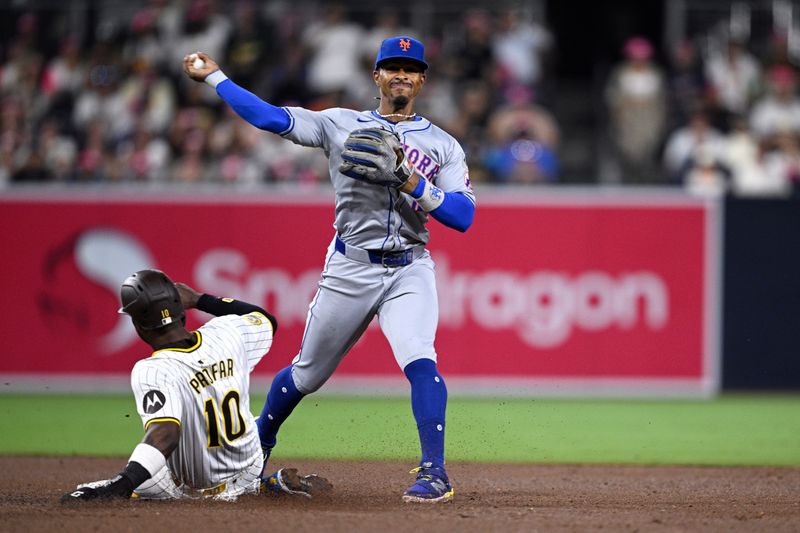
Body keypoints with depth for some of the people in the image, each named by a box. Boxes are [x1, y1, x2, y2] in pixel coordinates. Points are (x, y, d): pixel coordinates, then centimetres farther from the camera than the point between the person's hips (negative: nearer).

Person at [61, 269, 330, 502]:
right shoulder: (226, 333, -14)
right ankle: (275, 483, 8)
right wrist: (200, 300, 11)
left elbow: (164, 435, -46)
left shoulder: (153, 372, -31)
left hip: (193, 484, -8)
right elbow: (267, 320, 9)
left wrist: (121, 484, -55)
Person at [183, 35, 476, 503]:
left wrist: (408, 181, -17)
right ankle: (258, 444, 37)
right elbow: (270, 117, -2)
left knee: (419, 361, -24)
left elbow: (463, 215, -5)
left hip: (410, 271, -1)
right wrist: (214, 77, -4)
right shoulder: (341, 126, 5)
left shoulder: (443, 145, 6)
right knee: (309, 372, 12)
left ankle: (434, 473, -22)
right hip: (350, 269, 1)